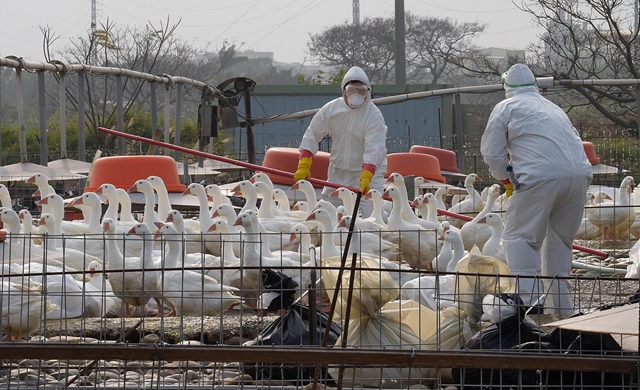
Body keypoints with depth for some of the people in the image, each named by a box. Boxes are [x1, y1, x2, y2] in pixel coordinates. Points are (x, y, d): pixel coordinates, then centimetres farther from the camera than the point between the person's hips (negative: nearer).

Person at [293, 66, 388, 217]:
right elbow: (312, 135, 3)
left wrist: (366, 177, -41)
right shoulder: (331, 109, -3)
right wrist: (303, 166, -7)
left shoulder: (374, 115, -17)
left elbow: (374, 149, -27)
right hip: (338, 170, 5)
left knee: (369, 215, -19)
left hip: (368, 170, -5)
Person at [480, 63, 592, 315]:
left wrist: (506, 180, 23)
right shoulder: (553, 108, 30)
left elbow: (492, 153, 6)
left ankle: (529, 298, -13)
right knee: (560, 240, 17)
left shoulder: (506, 108, 12)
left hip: (541, 177, -6)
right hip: (579, 173, 6)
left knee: (520, 236, 1)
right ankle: (560, 303, 18)